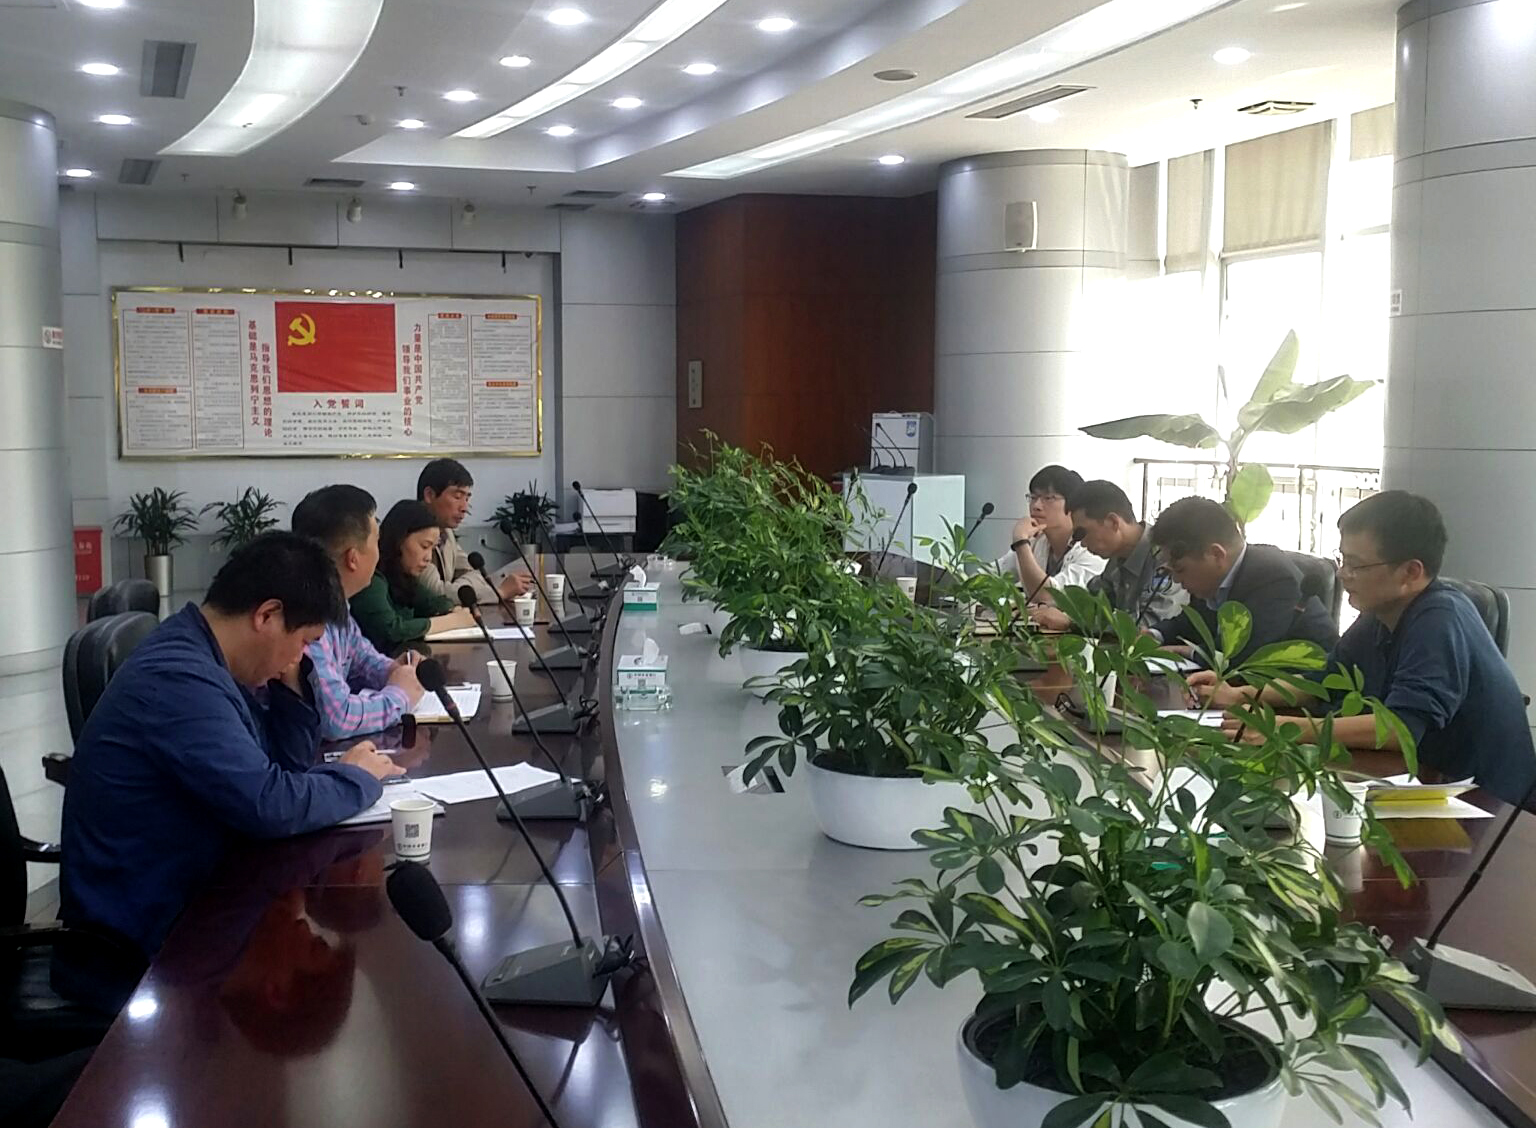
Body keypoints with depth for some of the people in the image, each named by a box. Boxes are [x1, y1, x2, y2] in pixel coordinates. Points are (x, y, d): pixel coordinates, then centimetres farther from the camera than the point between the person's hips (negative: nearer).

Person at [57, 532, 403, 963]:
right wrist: (359, 777, -12)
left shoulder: (203, 656, 5)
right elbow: (271, 804, -29)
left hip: (185, 892, 9)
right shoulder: (179, 678, -25)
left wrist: (289, 678, -1)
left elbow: (286, 764, 12)